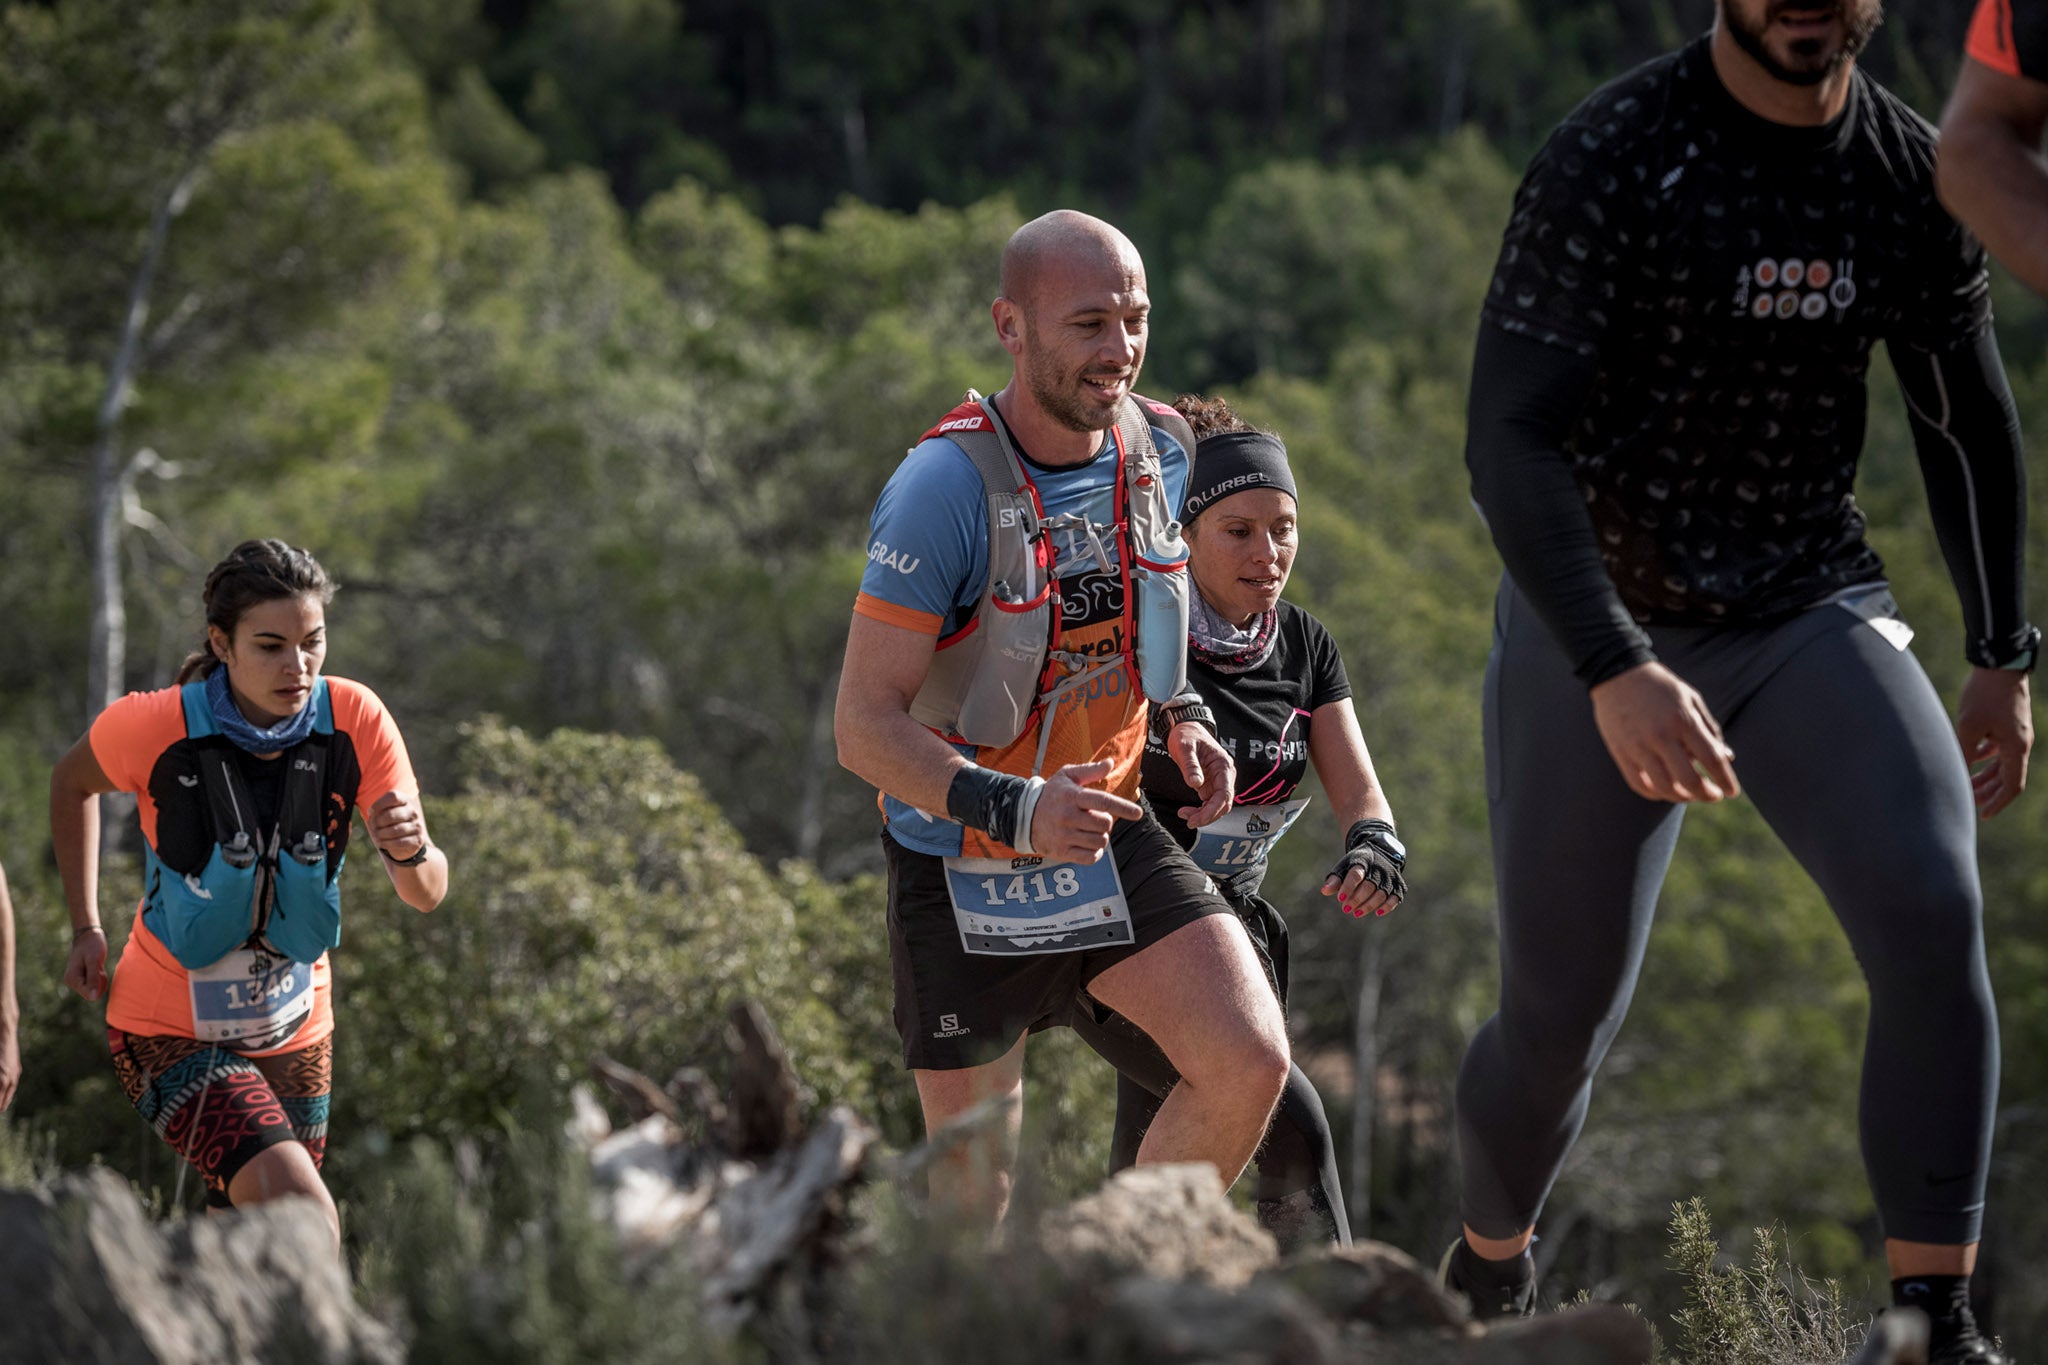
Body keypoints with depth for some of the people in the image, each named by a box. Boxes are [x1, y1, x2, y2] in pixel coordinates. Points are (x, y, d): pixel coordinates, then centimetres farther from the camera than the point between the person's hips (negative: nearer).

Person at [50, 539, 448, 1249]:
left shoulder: (354, 720, -14)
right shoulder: (154, 728, -20)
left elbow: (426, 893, -13)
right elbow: (73, 783, 4)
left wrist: (410, 851, -36)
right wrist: (87, 929, 0)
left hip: (293, 1028, 4)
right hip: (171, 1030, -4)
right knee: (306, 1217, -26)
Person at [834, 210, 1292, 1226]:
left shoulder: (1160, 450, -3)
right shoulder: (945, 486, -23)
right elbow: (865, 726, -22)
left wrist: (1178, 721, -1)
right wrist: (1018, 810, -36)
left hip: (1115, 840, 5)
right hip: (962, 868, -5)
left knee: (1250, 1064, -16)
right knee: (976, 1198, 5)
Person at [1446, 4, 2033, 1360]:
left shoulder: (1914, 171, -4)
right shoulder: (1611, 161, -18)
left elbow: (1968, 416, 12)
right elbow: (1508, 441, -23)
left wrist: (2003, 661, 14)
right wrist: (1616, 673, -35)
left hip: (1813, 606, 3)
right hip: (1594, 620, -3)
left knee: (1935, 915, -21)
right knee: (1562, 1013, 3)